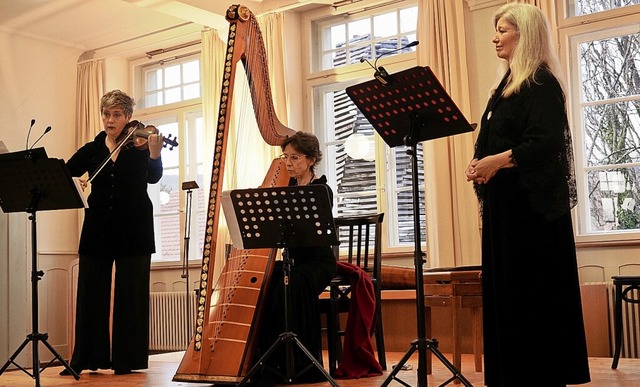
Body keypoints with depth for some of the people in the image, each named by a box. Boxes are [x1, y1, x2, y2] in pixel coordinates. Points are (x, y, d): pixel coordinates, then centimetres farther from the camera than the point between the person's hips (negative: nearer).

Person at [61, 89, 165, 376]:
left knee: (130, 293, 1)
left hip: (133, 230, -3)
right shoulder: (91, 150, 9)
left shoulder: (139, 146, -1)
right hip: (98, 229, 3)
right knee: (91, 293, 5)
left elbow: (153, 177, -16)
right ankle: (86, 358, 15)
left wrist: (155, 154, -37)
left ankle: (127, 360, 10)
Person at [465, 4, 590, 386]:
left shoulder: (542, 83, -8)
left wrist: (498, 161, -27)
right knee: (507, 292, 8)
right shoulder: (507, 86, 19)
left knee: (535, 293, -4)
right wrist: (478, 163, 2)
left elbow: (547, 142, -21)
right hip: (505, 204, 9)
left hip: (534, 204, -9)